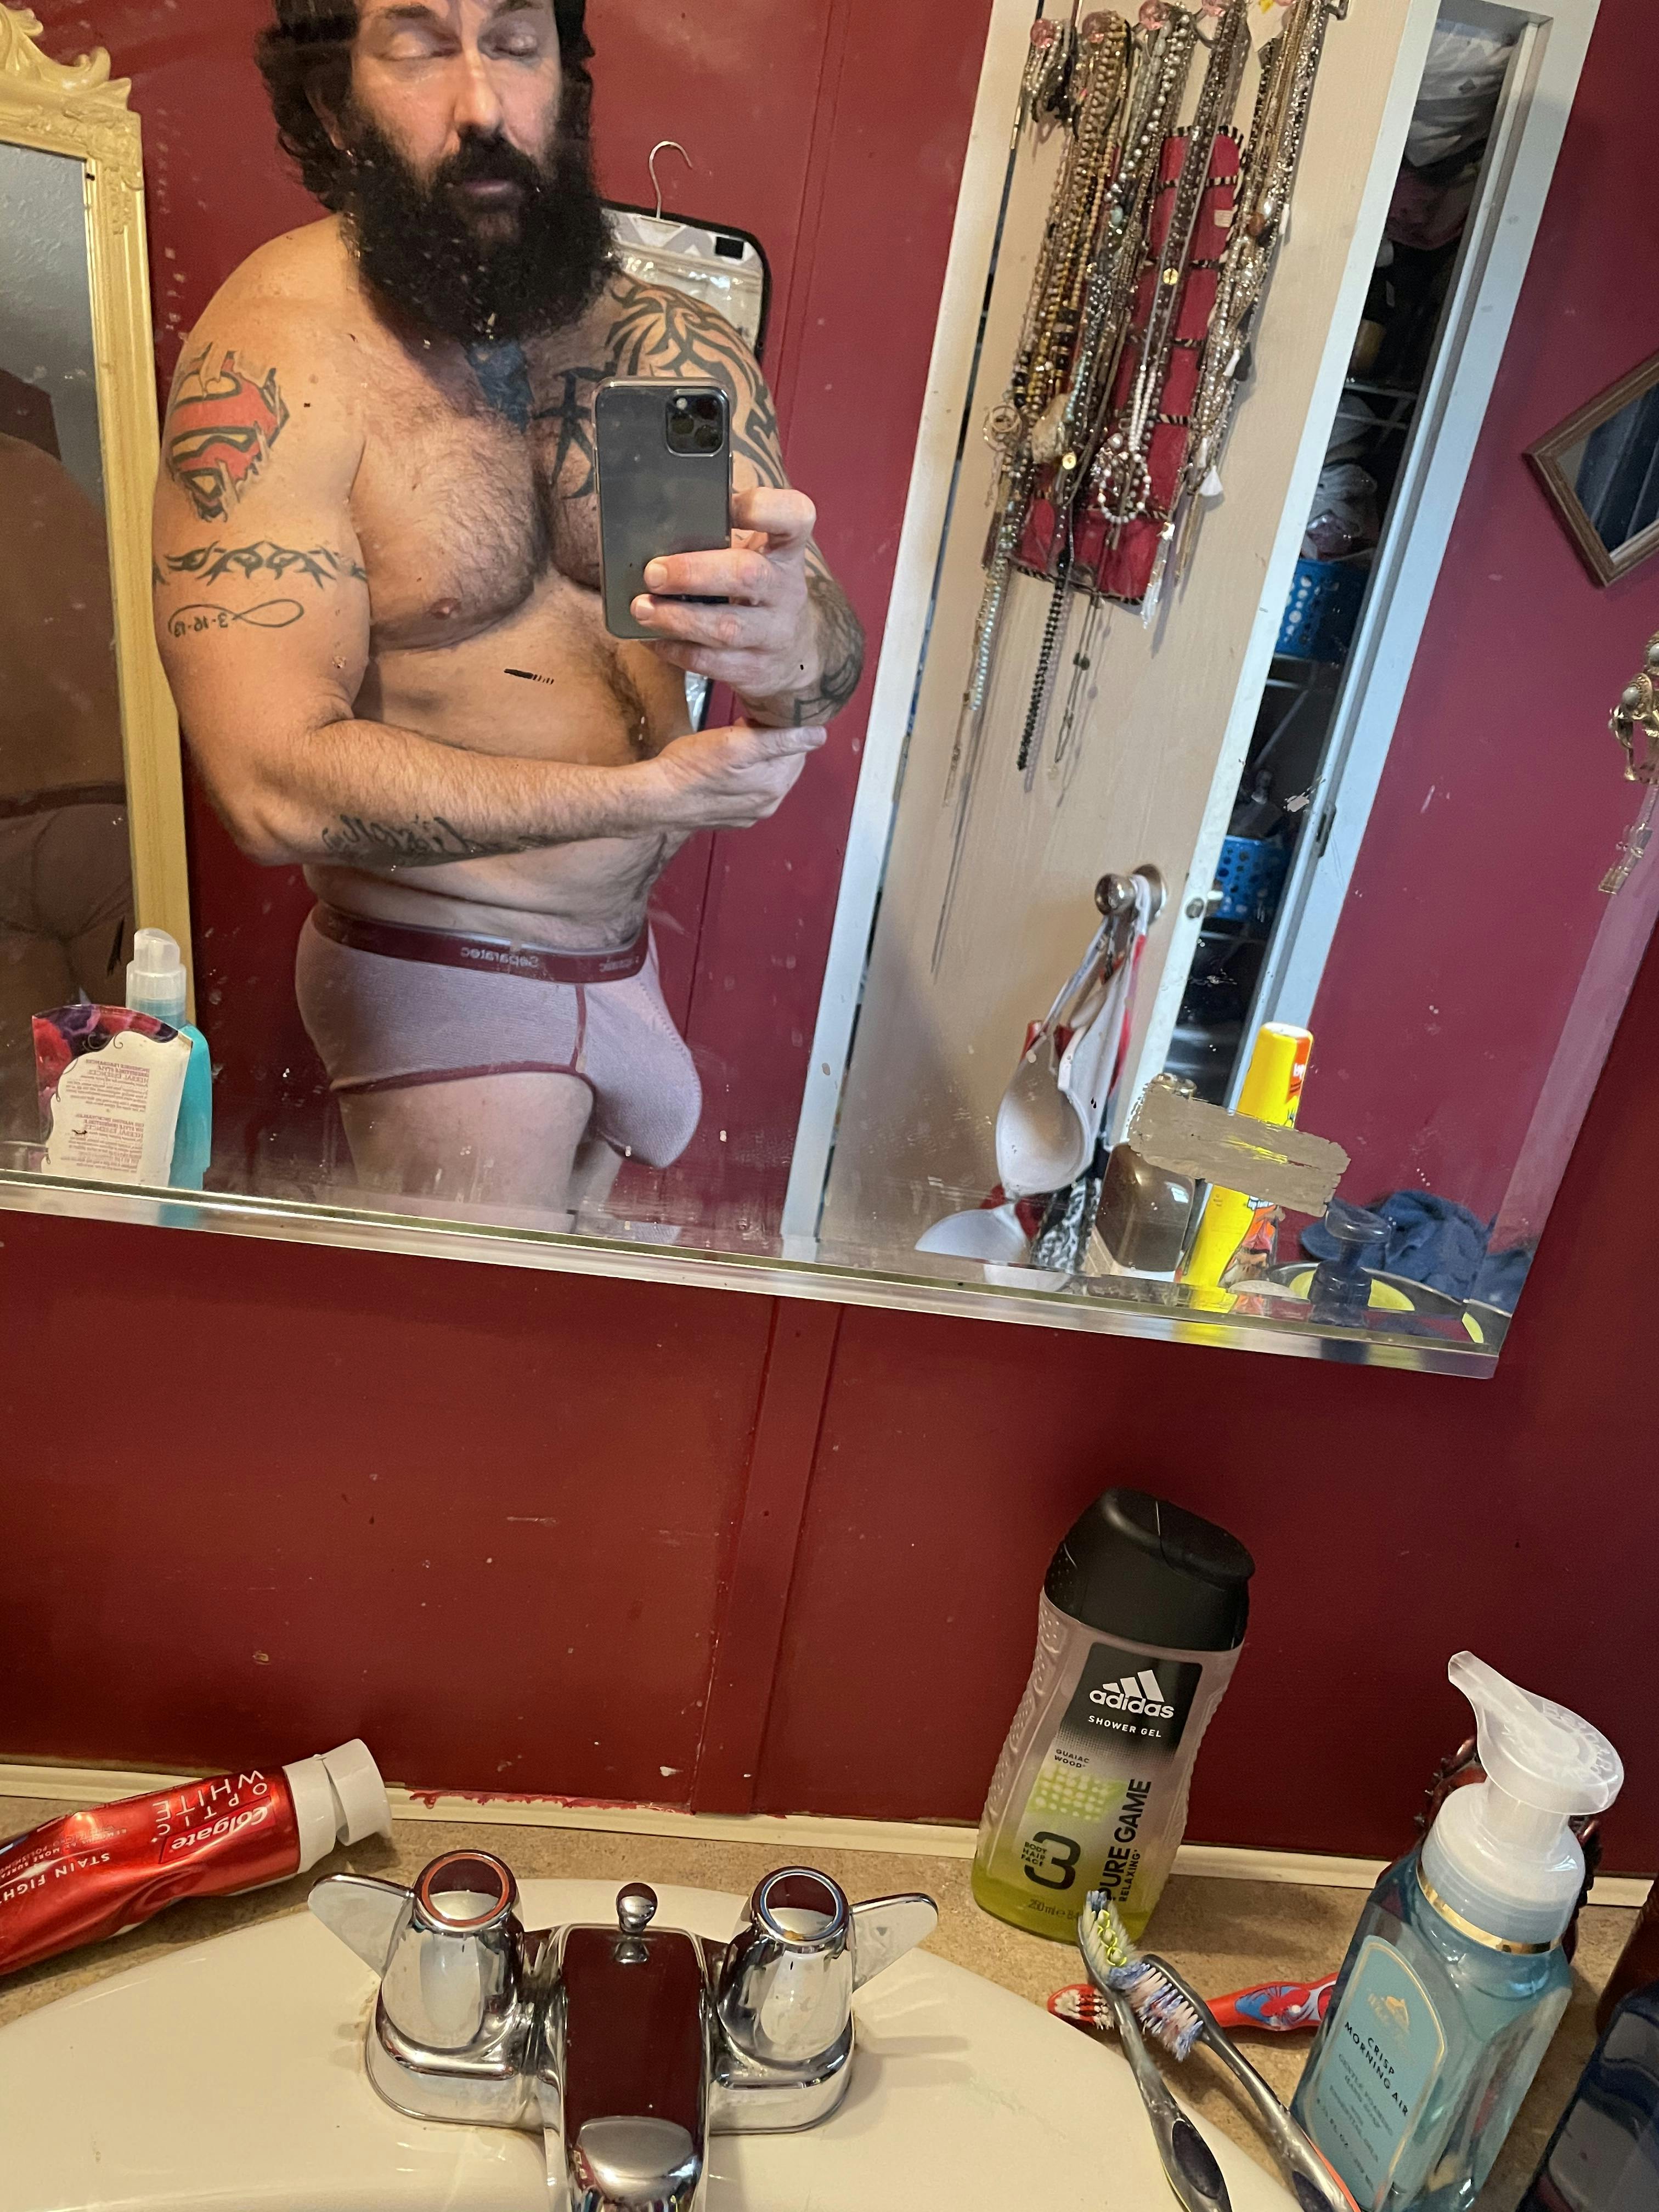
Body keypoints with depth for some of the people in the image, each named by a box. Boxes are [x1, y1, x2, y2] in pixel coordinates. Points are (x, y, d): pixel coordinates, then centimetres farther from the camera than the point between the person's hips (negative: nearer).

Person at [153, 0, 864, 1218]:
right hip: (444, 981, -5)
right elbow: (281, 785, -25)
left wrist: (799, 645, -35)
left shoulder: (674, 347, -2)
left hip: (626, 953, 5)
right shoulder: (276, 359, -17)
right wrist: (651, 794, -23)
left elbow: (835, 660, -9)